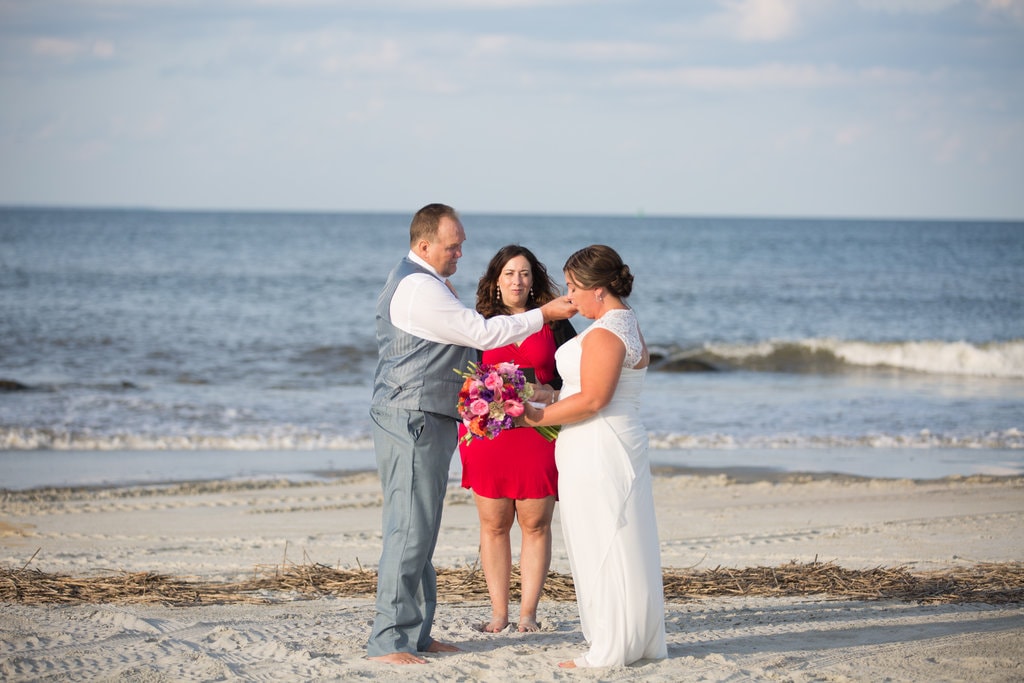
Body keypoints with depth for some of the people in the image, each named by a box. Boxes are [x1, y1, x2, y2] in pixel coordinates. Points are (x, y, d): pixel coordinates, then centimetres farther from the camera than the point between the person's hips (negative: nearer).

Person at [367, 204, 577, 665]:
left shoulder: (412, 281, 18)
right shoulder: (420, 289, -17)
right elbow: (481, 333, -17)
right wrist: (544, 315, -12)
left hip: (423, 424, 11)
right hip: (412, 422, -11)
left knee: (419, 531, 13)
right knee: (409, 531, -11)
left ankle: (414, 633, 17)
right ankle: (388, 640, -10)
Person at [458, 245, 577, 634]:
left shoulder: (553, 324, 7)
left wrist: (551, 391, -11)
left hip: (538, 434, -1)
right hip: (487, 434, 1)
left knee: (535, 525, -1)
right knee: (493, 525, 1)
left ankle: (528, 612, 4)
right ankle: (498, 612, 7)